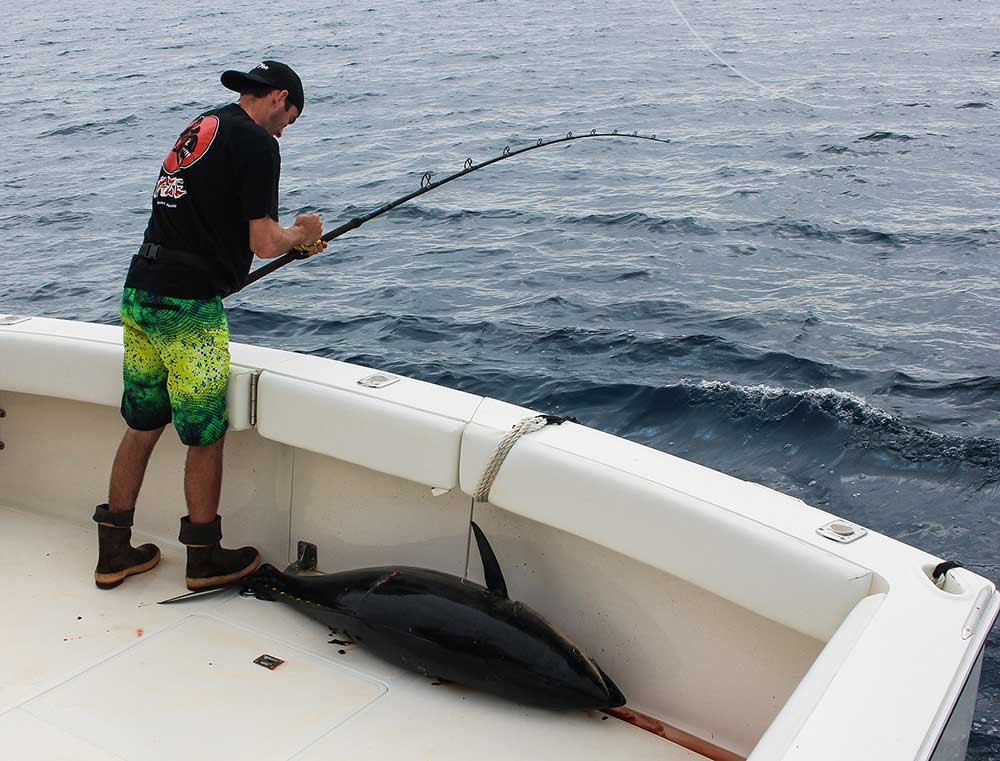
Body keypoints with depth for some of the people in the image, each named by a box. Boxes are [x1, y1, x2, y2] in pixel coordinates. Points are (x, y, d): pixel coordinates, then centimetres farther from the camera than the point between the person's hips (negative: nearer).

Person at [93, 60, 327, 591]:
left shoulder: (199, 128, 19)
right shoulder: (256, 143, -8)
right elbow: (263, 243, -13)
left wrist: (291, 240, 26)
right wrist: (302, 233, 8)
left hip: (140, 291, 8)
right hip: (188, 307, -8)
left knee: (143, 424, 16)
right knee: (205, 437, 5)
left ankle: (113, 553, 24)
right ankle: (204, 559, 19)